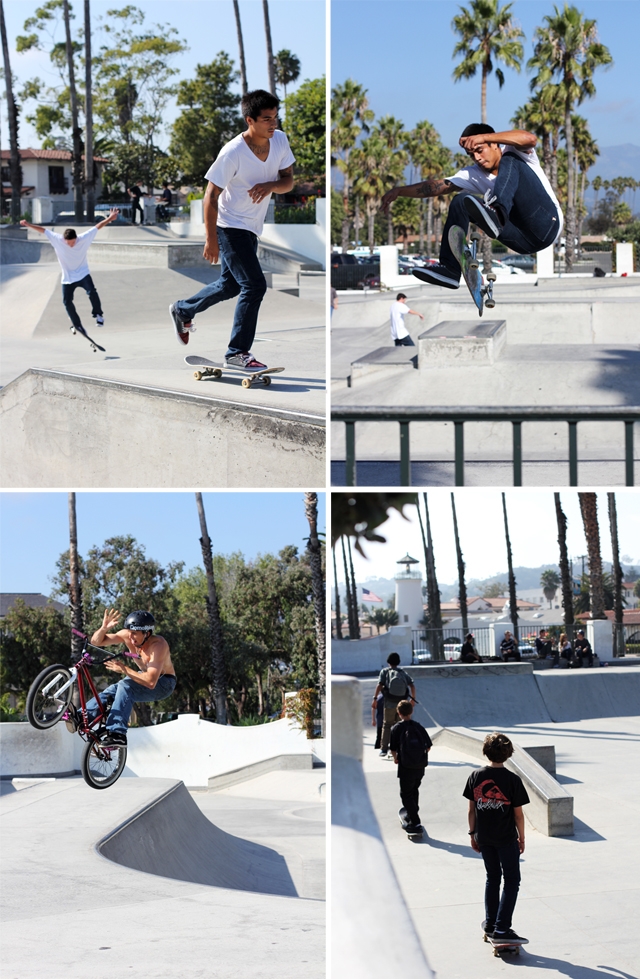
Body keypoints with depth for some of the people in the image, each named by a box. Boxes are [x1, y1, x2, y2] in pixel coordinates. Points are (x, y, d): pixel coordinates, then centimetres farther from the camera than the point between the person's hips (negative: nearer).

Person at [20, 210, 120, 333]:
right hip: (67, 278, 2)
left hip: (83, 274, -2)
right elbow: (43, 230, -9)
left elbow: (97, 227, -12)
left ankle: (98, 314, -6)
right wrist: (29, 225, -10)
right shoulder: (57, 240, -17)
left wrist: (110, 218, -14)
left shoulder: (84, 238, -18)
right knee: (67, 302, -1)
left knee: (92, 292, -25)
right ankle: (77, 325, 17)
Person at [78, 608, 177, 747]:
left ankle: (117, 734, -38)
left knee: (125, 686, -31)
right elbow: (96, 641, -9)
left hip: (163, 683, -7)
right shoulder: (127, 635, -14)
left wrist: (124, 669, -39)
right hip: (147, 676, 7)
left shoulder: (158, 645, -33)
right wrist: (104, 628, -30)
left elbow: (150, 682, -41)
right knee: (113, 691, -18)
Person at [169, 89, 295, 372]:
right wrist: (211, 240, -19)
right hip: (230, 226, -8)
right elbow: (211, 196, -19)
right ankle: (238, 353, -4)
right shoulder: (233, 153, -25)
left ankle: (182, 311, 45)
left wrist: (271, 185, -24)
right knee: (254, 285, -14)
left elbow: (288, 181, 0)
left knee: (231, 285, 22)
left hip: (252, 227, 8)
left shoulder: (280, 140, -6)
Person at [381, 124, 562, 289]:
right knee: (461, 202, -2)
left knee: (510, 161, -19)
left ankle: (497, 213, -47)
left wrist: (484, 137, -33)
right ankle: (449, 270, -10)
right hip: (524, 242, 6)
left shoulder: (512, 153, -1)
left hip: (547, 225, -6)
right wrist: (399, 191, -6)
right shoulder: (474, 175, 13)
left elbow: (530, 138, -24)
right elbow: (437, 186, 6)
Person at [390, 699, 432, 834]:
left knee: (406, 794, 4)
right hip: (420, 766, 5)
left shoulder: (396, 728, -10)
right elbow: (428, 746, 3)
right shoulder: (418, 727, 1)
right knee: (414, 790, 25)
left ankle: (414, 821, -4)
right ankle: (412, 815, 36)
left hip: (406, 767, -5)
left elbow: (393, 749, -10)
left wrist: (395, 758, 11)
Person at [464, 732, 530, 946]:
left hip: (484, 838, 4)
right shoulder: (512, 780, -15)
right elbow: (518, 814, -9)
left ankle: (490, 923, 24)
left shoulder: (475, 777, -4)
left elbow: (471, 809, 2)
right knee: (511, 880, 3)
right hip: (506, 838, -4)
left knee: (492, 878, 19)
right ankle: (502, 928, -5)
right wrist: (521, 838, 3)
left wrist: (473, 833, 13)